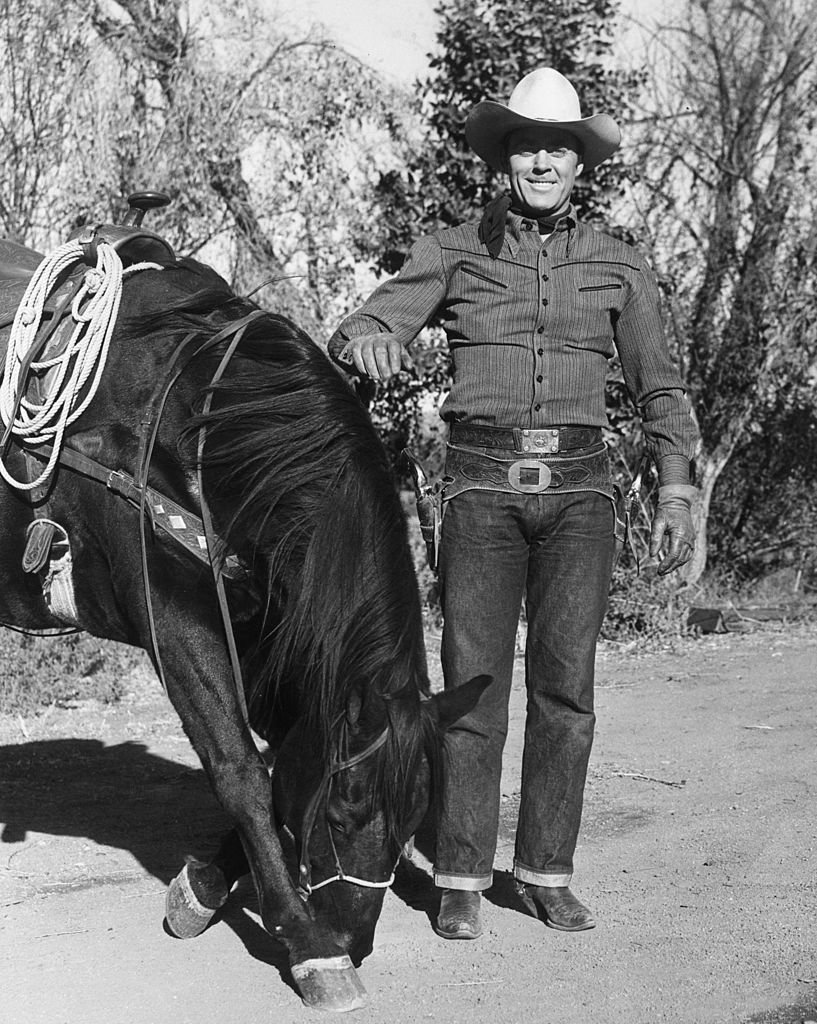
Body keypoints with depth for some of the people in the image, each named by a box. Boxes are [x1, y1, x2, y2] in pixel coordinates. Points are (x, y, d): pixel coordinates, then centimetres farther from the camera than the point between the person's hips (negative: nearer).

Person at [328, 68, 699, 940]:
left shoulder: (617, 267, 8)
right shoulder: (452, 253, 5)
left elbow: (658, 388, 9)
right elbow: (358, 334, -3)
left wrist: (676, 491, -3)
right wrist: (366, 343, -28)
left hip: (578, 484, 1)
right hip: (483, 482, -1)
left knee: (564, 685, -1)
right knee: (474, 681, -3)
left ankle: (547, 873, 11)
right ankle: (460, 879, 7)